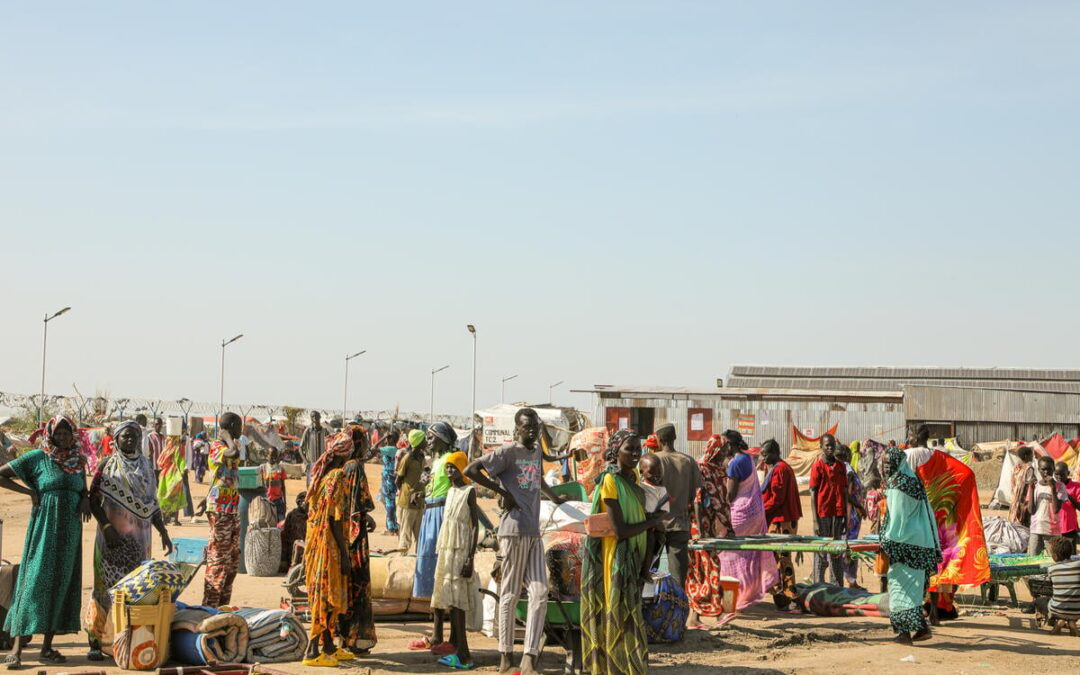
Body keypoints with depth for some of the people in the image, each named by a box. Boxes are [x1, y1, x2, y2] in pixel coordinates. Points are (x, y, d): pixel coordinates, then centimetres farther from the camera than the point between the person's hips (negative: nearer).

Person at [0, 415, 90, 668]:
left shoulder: (78, 460, 11)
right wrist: (31, 492, -8)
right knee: (36, 581, -10)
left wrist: (86, 500, -1)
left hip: (70, 532, 5)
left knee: (63, 584, 5)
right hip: (45, 528, -5)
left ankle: (47, 647, 13)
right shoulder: (37, 458, -3)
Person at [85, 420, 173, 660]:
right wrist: (106, 526, -16)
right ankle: (95, 641, -3)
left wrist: (164, 533, 13)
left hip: (139, 538, 4)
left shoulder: (146, 465, 13)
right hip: (113, 537, -4)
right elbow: (93, 500, -4)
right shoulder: (107, 465, 1)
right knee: (108, 585, -6)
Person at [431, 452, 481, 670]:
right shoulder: (450, 492, 17)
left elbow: (475, 526, -11)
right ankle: (455, 648, 11)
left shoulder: (469, 492, -6)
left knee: (456, 601, -13)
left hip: (461, 551, -8)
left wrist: (470, 558, -17)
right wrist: (441, 552, 16)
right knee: (450, 601, 7)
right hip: (447, 551, 8)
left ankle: (463, 654, -17)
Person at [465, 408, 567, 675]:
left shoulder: (536, 450, 16)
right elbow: (471, 470, -16)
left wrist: (554, 497, 47)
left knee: (540, 594, -1)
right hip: (514, 530, -7)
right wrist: (502, 491, -13)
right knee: (510, 594, 0)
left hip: (534, 532, 7)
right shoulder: (508, 452, -8)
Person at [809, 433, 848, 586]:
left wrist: (845, 517, 10)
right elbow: (813, 494, -5)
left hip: (838, 515, 5)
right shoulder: (818, 466, -4)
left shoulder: (841, 466, 10)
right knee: (821, 555, -1)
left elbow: (844, 492, 14)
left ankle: (838, 587, 14)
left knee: (837, 553, 9)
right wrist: (815, 521, -10)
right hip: (823, 515, -5)